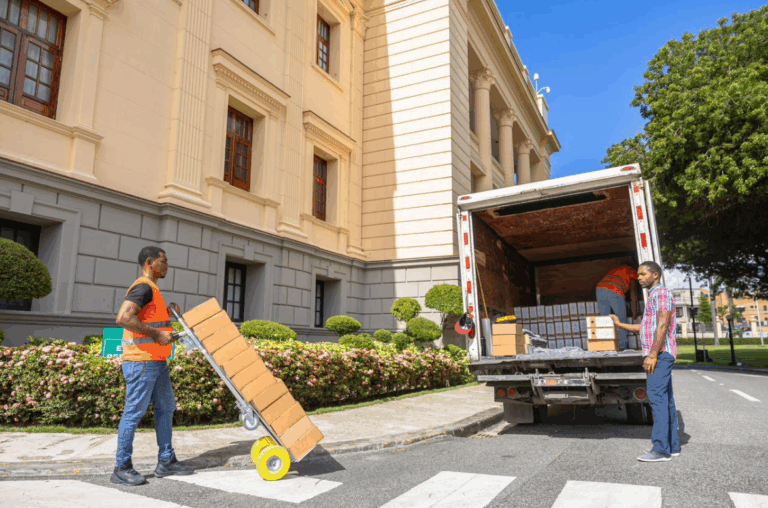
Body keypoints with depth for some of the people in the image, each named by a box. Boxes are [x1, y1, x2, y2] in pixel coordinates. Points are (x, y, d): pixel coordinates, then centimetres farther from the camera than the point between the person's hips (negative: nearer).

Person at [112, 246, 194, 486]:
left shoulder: (152, 290, 19)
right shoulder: (143, 287, -14)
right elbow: (123, 318, -27)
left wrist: (169, 312, 14)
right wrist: (157, 334, -23)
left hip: (157, 361, 10)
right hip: (141, 361, -10)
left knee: (166, 407, 13)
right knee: (134, 412, -1)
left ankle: (166, 461, 22)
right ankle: (122, 469, 11)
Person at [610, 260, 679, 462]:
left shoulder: (661, 293, -10)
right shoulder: (654, 296, 22)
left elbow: (662, 326, -20)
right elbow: (644, 328, 25)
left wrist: (652, 354, -24)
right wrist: (620, 324, 24)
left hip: (660, 354, -11)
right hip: (658, 355, 11)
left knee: (657, 397, -13)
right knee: (665, 400, 11)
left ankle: (660, 449, -13)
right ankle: (672, 445, 16)